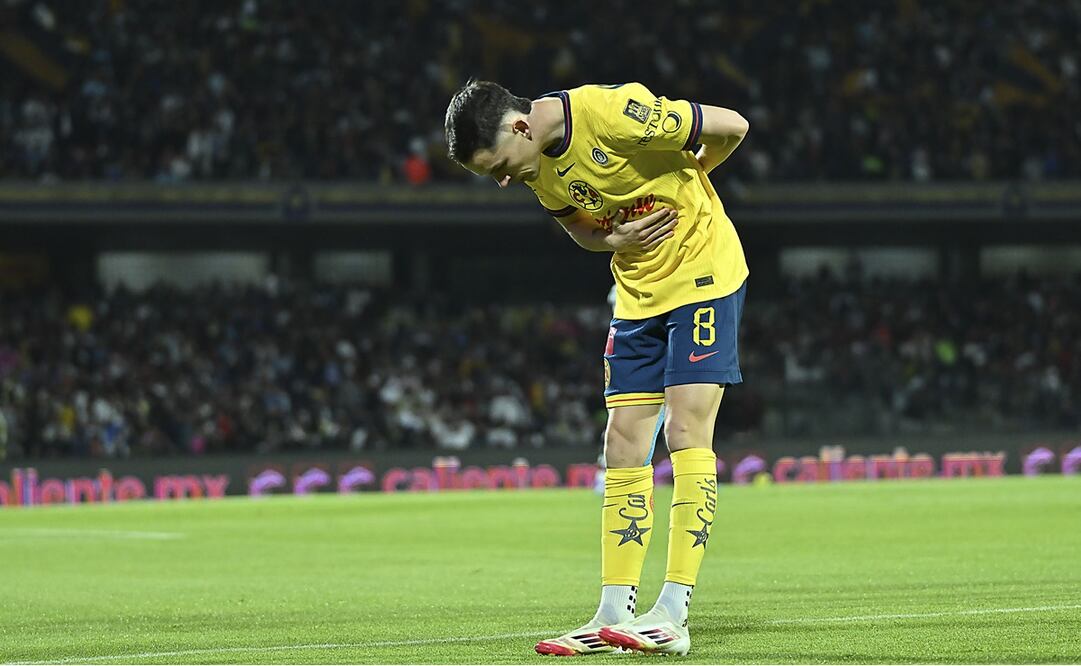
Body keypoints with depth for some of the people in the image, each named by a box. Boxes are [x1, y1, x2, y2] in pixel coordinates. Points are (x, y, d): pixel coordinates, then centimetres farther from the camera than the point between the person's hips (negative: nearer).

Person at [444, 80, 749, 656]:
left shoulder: (613, 112, -26)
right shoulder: (536, 167, -3)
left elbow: (731, 127, -17)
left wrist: (681, 180, 1)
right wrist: (615, 237, -9)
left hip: (702, 273, -7)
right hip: (637, 292, 7)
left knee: (686, 428, -14)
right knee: (624, 442, 2)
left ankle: (672, 617, -17)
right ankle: (614, 613, 4)